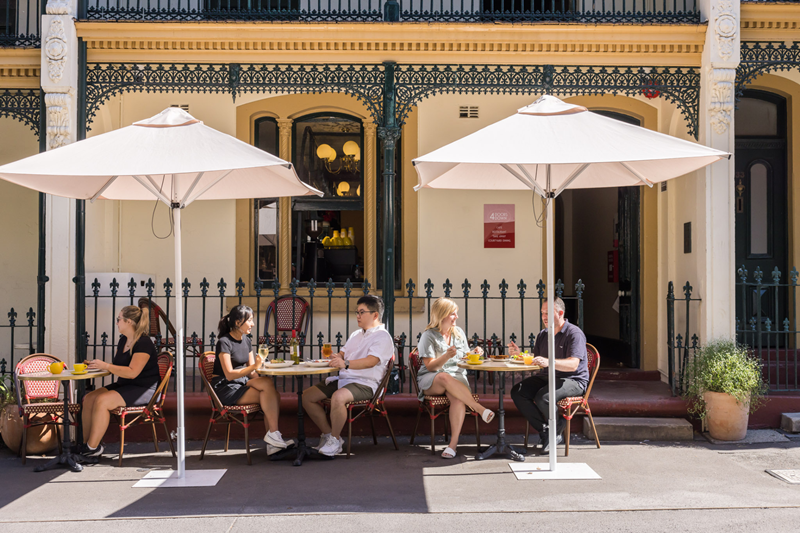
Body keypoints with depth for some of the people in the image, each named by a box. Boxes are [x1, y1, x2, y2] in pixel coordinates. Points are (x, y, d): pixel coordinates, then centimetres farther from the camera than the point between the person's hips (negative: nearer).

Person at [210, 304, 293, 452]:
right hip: (226, 389, -7)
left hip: (242, 384, 7)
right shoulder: (224, 342, -12)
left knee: (274, 395, -20)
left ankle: (271, 443, -21)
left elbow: (251, 373, 12)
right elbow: (229, 375, -20)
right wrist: (254, 366, -29)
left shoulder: (246, 340, 12)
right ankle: (273, 434, -20)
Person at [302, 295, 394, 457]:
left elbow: (371, 361, -21)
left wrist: (346, 363, -36)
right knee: (307, 396, -3)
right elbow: (343, 354, 26)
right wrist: (334, 356, 0)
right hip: (342, 379, 9)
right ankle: (328, 434, 3)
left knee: (338, 397, -38)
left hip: (364, 384, -9)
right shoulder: (356, 334, 25)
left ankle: (335, 441, -19)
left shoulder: (382, 337, -5)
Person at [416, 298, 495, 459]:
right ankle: (480, 409, -40)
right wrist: (446, 356, -26)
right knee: (445, 378, -40)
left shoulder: (459, 332, 15)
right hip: (430, 381, -3)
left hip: (457, 376, 3)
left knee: (458, 397, -33)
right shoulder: (429, 335, -1)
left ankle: (453, 443, -36)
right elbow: (430, 366, -8)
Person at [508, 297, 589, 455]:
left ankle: (557, 433, -5)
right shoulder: (543, 335, 14)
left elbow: (573, 364, -24)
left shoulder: (574, 333, -11)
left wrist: (549, 362, -39)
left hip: (574, 381, -8)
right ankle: (544, 431, -9)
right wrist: (519, 354, -4)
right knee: (517, 392, -13)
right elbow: (535, 361, 15)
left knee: (542, 397, -33)